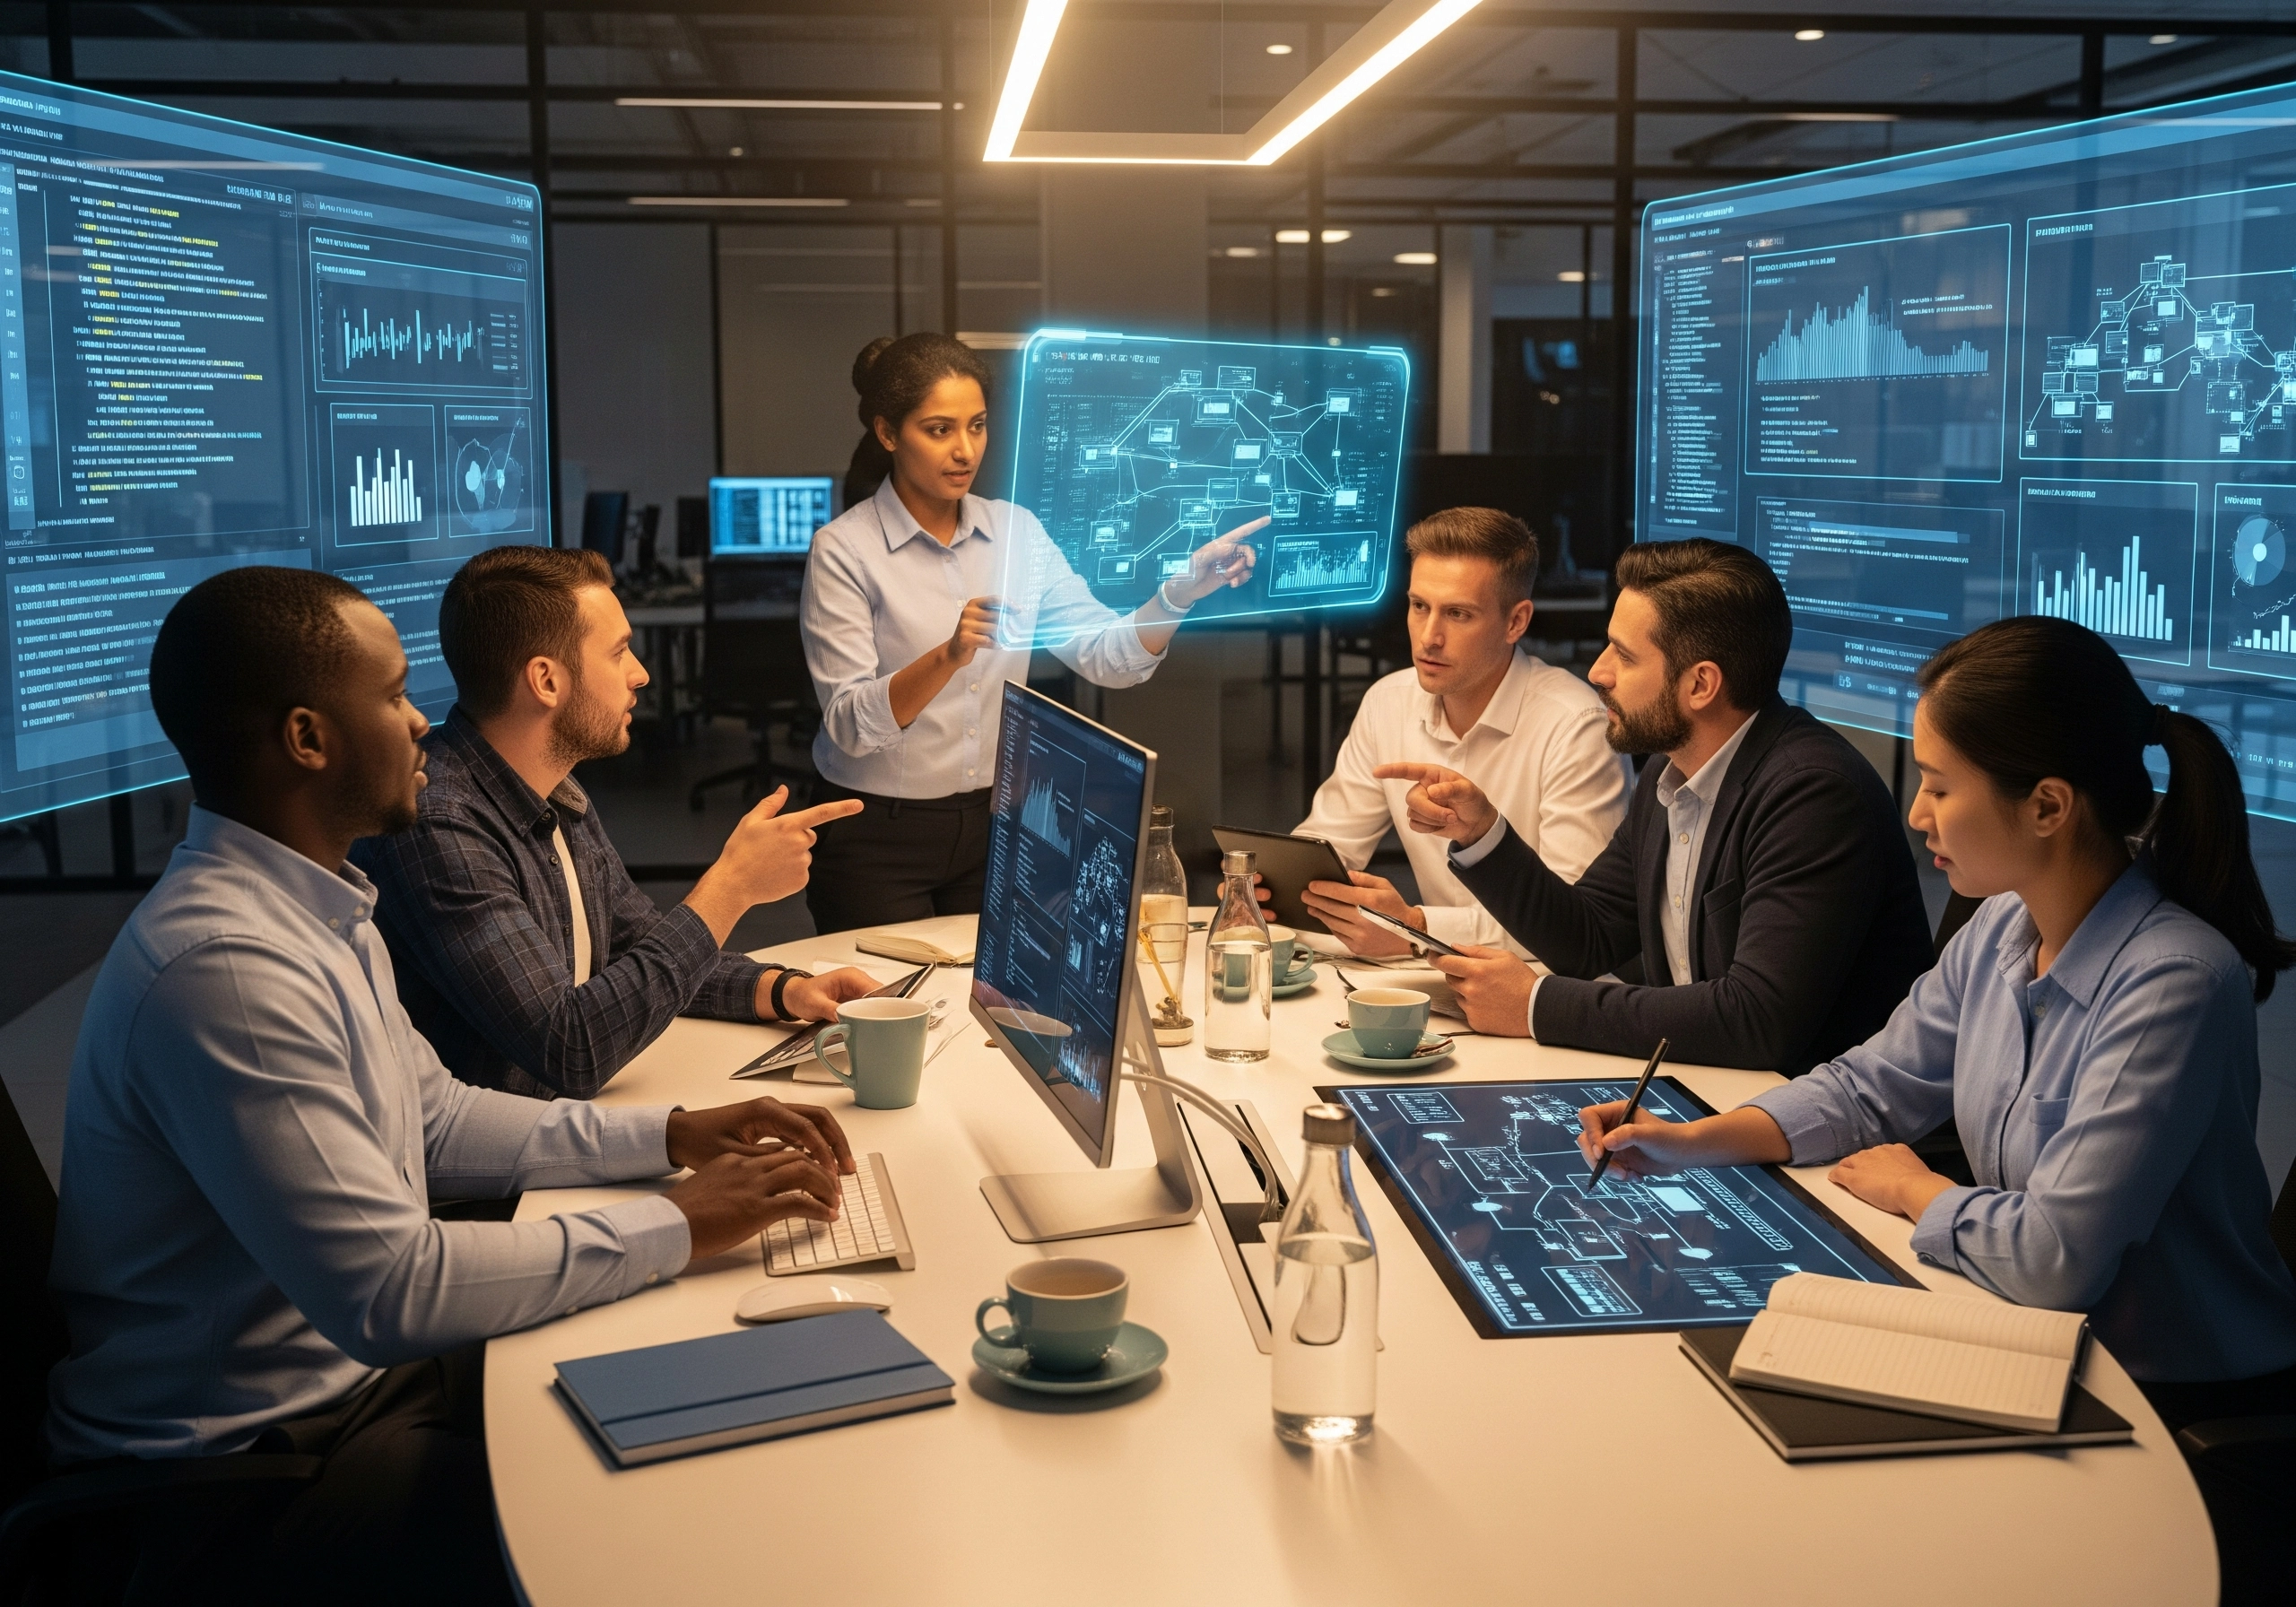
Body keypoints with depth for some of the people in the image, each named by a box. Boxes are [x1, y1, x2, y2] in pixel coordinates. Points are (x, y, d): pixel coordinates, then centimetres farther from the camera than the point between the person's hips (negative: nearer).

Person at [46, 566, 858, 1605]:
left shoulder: (316, 908, 4)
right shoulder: (220, 966, -28)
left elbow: (435, 1120, 14)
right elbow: (389, 1292, -30)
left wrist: (671, 1136, 2)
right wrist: (678, 1228, -21)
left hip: (358, 1360, 9)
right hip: (246, 1463, -9)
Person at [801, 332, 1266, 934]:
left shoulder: (1015, 531, 2)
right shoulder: (844, 550, -12)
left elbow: (1109, 657, -5)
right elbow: (850, 724, -21)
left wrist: (1183, 590, -21)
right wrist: (949, 657, -36)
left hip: (989, 825, 4)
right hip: (876, 837, -4)